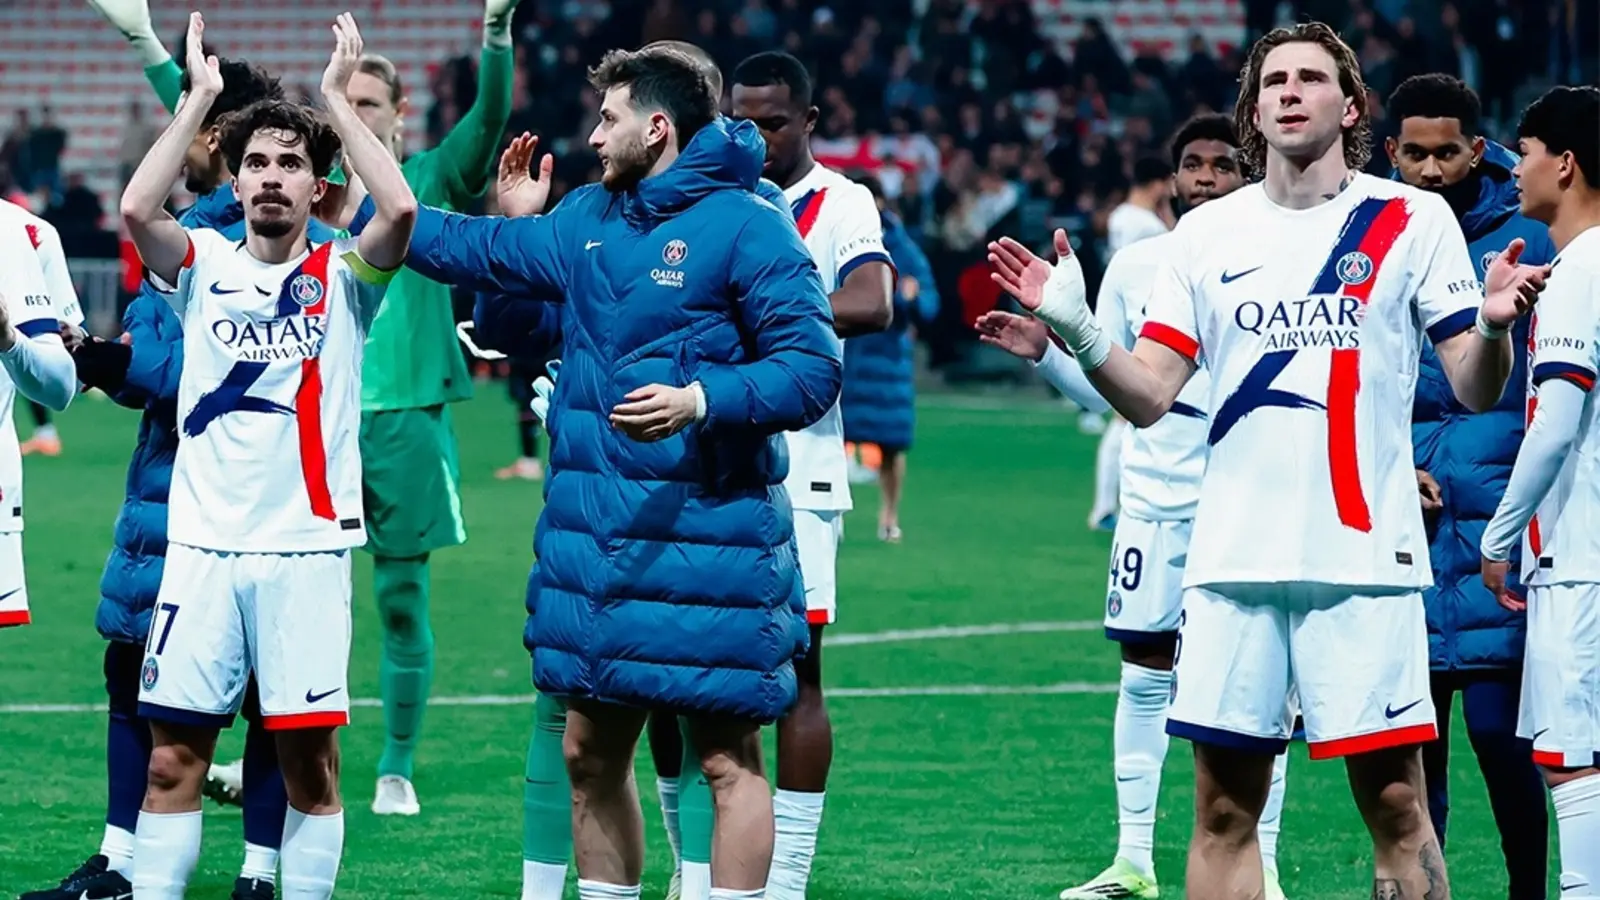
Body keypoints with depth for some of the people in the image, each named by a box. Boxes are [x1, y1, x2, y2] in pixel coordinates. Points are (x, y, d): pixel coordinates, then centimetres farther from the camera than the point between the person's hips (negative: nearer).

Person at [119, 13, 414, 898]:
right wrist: (198, 98, -9)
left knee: (309, 758, 2)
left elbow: (399, 210, -17)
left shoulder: (342, 276, 3)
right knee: (172, 758, 1)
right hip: (202, 543, 1)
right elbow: (137, 209, -13)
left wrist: (339, 101, -10)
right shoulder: (204, 263, 7)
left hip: (307, 547, -1)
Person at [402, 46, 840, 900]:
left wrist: (701, 400, -25)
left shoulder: (746, 229, -10)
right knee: (589, 753, 13)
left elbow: (811, 370, -14)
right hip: (591, 537, 8)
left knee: (726, 759, -3)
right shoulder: (587, 219, 12)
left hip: (707, 537, -8)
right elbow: (479, 250, 27)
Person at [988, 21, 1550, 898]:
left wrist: (1492, 326, -21)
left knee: (1394, 803, -4)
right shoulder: (1207, 233, 10)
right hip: (1233, 559, 3)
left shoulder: (1412, 220, 2)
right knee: (1224, 807, 3)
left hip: (1363, 555, -3)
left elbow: (1476, 390, 0)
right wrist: (1076, 331, -11)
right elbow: (1147, 396, 6)